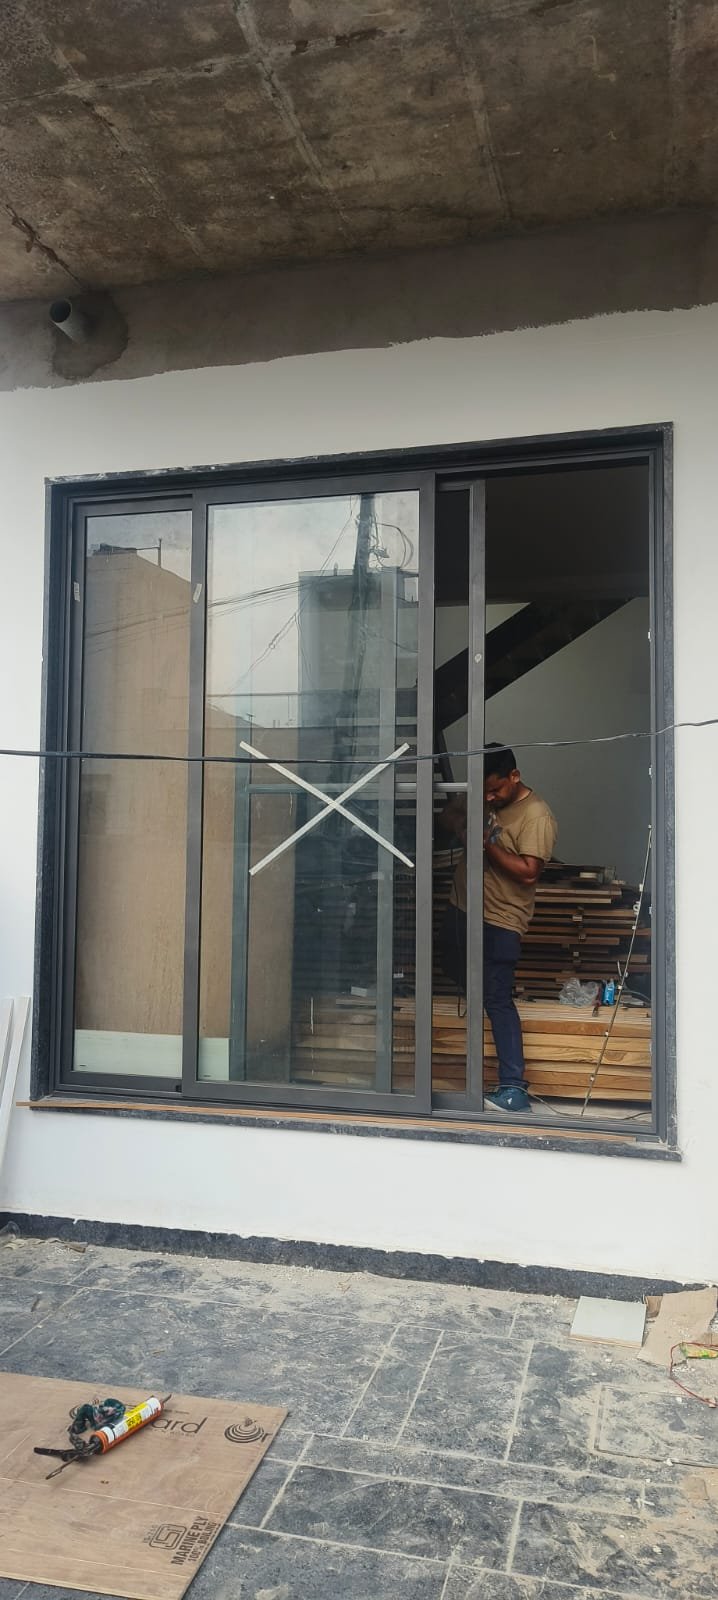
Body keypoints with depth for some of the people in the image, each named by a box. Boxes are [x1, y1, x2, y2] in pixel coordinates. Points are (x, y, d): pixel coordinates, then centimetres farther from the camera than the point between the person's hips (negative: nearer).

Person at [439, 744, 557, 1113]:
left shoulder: (536, 816, -16)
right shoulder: (481, 799, 5)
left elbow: (528, 872, -22)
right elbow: (448, 813, 18)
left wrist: (488, 843, -23)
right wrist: (462, 828, -5)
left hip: (500, 920, -8)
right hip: (461, 908, 8)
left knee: (497, 1000, -11)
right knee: (455, 974, 24)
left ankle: (514, 1089, -10)